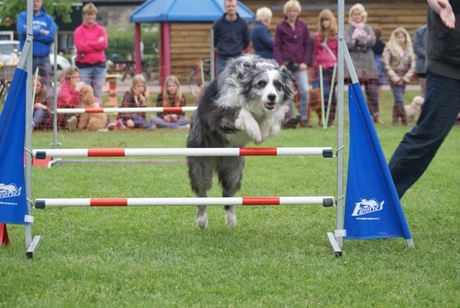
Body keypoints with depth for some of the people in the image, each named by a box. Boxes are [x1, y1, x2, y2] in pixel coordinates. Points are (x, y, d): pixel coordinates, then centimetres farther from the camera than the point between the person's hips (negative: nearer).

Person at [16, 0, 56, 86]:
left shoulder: (48, 18, 9)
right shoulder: (23, 16, 5)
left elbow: (51, 36, -6)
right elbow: (22, 30, -15)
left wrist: (32, 34, -10)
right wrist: (41, 32, -8)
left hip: (44, 58, 2)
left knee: (46, 85, 0)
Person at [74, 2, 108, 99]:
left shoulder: (101, 29, 11)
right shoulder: (79, 30, 3)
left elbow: (104, 44, -5)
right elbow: (80, 47, -10)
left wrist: (87, 43, -6)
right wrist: (97, 44, -7)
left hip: (99, 65, 3)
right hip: (84, 65, -3)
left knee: (98, 94, 6)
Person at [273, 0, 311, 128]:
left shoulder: (303, 25, 6)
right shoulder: (281, 26, 1)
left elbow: (307, 45, 8)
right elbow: (276, 46, 1)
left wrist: (305, 62, -3)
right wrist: (280, 63, -9)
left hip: (299, 64, 1)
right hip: (286, 63, -1)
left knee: (304, 90, -8)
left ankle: (304, 119, 0)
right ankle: (289, 118, 7)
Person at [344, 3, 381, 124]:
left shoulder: (367, 28, 14)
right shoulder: (348, 30, 7)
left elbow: (372, 41, -4)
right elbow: (347, 44, -10)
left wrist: (357, 40, -7)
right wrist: (364, 41, -8)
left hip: (368, 63, 2)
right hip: (354, 63, -2)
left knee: (372, 91, -3)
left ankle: (375, 115, 3)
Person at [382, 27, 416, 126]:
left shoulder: (408, 50, 9)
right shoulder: (389, 49, -2)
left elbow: (413, 65, 7)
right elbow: (385, 64, -7)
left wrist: (406, 77, -5)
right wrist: (394, 77, -10)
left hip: (403, 80, 4)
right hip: (394, 79, -4)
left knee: (398, 101, 7)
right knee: (399, 100, -12)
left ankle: (395, 120, 14)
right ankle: (404, 120, -11)